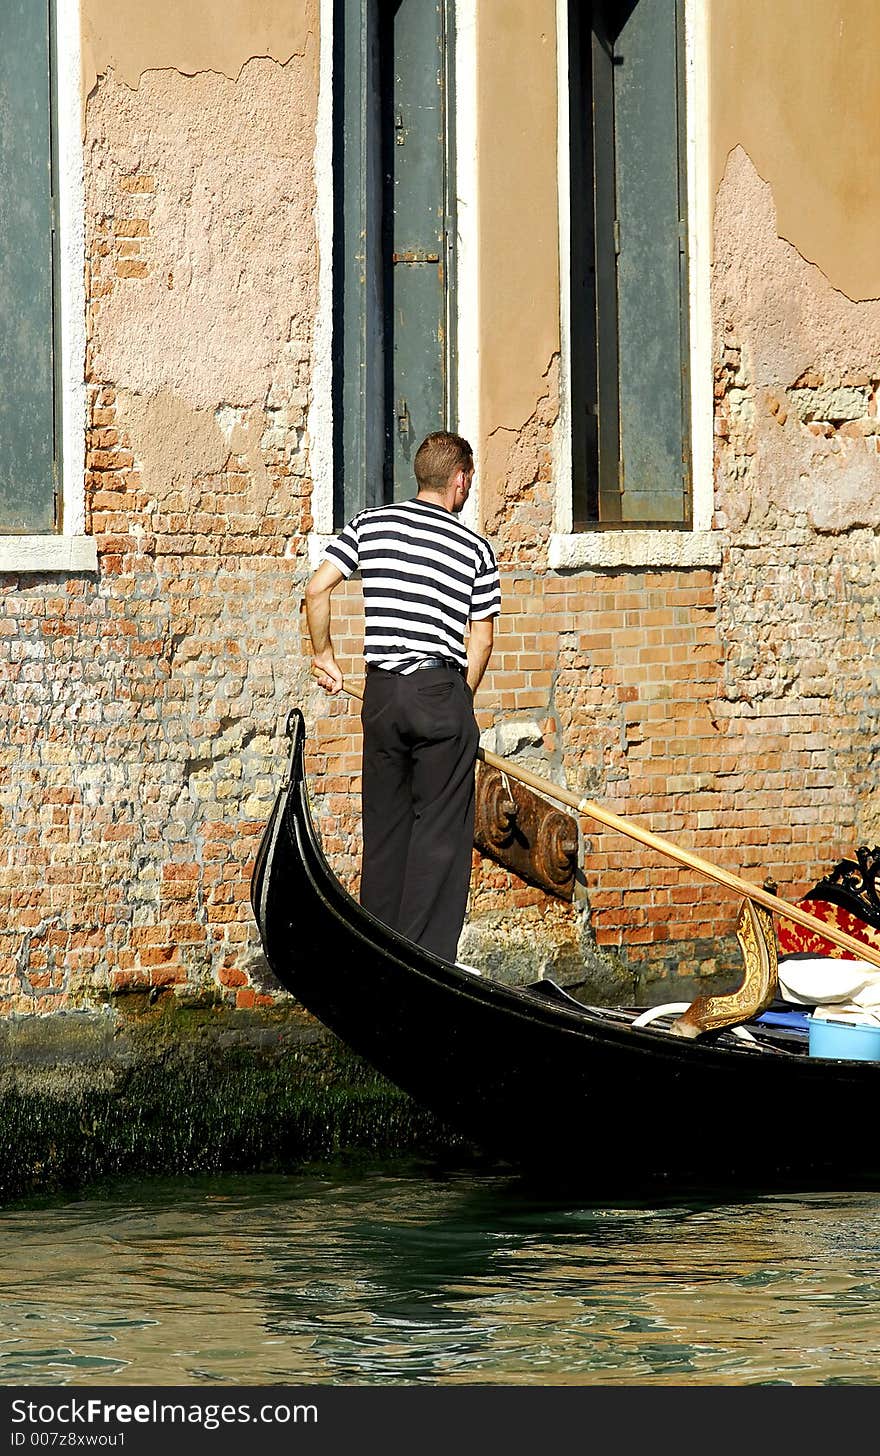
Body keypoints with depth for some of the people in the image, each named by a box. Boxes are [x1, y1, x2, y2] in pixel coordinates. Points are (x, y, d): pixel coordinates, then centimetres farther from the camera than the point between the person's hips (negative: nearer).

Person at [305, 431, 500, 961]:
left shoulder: (371, 524, 5)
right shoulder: (475, 548, 0)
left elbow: (318, 589, 0)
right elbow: (482, 639, 3)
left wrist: (324, 654, 13)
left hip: (382, 694, 3)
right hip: (441, 690, -3)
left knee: (384, 827, 13)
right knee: (440, 832, 1)